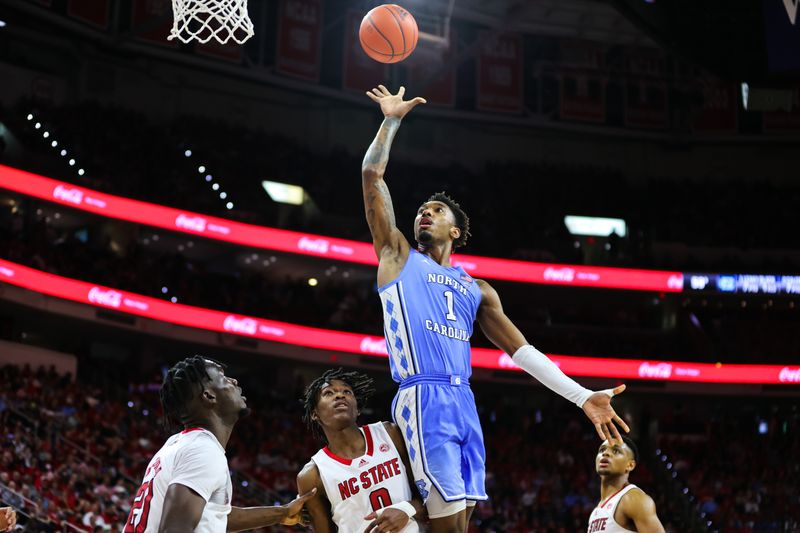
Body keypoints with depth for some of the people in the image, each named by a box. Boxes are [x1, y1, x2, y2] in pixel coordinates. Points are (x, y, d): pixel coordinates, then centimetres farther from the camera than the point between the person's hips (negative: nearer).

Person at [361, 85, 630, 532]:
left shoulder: (476, 290, 22)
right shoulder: (399, 256, 12)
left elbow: (521, 349, 18)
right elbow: (373, 175, 5)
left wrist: (582, 397, 11)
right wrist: (392, 120, 7)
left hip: (464, 402, 5)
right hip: (424, 398, -5)